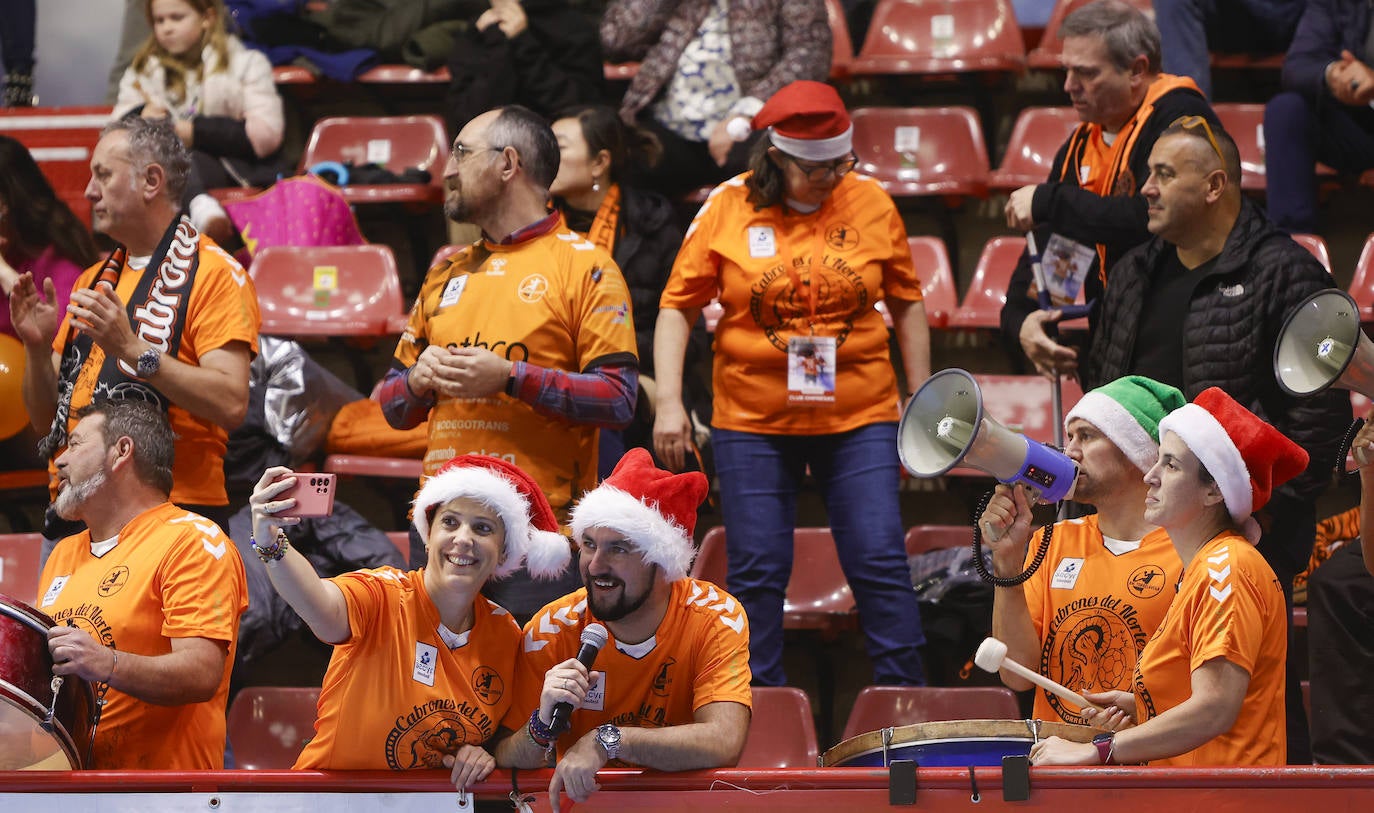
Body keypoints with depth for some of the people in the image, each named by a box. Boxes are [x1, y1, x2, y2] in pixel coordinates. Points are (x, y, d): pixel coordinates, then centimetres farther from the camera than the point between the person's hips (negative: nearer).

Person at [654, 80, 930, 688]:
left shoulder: (871, 204, 1)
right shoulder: (728, 208, -3)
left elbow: (906, 304, 11)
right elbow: (678, 306, 2)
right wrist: (669, 403, -8)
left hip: (860, 419, 0)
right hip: (752, 423, 0)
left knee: (880, 564, -4)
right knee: (756, 573, 3)